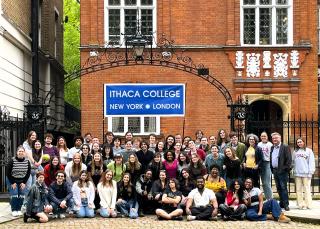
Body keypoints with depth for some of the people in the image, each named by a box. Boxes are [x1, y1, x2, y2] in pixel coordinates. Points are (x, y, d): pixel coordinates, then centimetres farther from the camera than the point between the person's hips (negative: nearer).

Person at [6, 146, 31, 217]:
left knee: (21, 196, -4)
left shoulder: (27, 161, -9)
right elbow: (8, 172, -12)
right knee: (14, 195, -11)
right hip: (12, 181, -3)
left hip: (22, 181, 3)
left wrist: (24, 182, -6)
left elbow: (28, 173, -1)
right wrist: (12, 183, -13)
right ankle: (14, 210, 1)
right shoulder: (12, 161, -17)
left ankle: (19, 210, 9)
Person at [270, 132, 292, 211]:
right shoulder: (272, 148, 15)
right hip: (275, 171, 7)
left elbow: (289, 159, -10)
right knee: (278, 188, 10)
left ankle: (286, 204, -5)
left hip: (282, 171, -7)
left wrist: (286, 168, -14)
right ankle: (282, 203, 16)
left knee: (283, 188, -8)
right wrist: (272, 169, 11)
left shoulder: (285, 147, -6)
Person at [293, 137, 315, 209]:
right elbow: (293, 162, 13)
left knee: (307, 189, -4)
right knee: (299, 190, 5)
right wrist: (293, 170, 1)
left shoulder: (309, 151, 3)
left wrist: (310, 172, -8)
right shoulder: (295, 152, 14)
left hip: (306, 174, -4)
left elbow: (311, 163, -1)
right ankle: (300, 204, 9)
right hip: (297, 174, 4)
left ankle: (308, 204, -1)